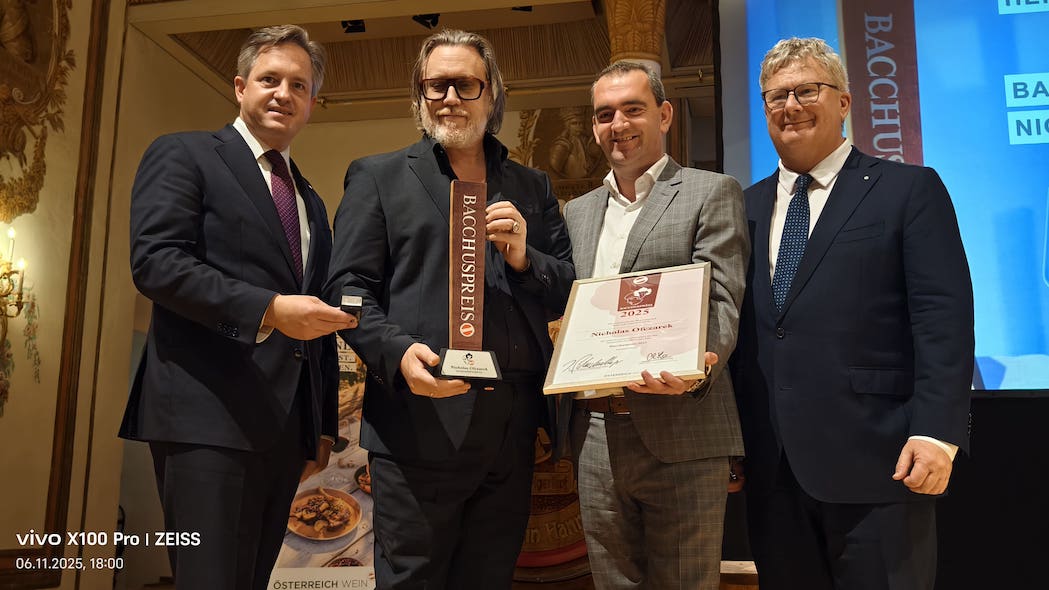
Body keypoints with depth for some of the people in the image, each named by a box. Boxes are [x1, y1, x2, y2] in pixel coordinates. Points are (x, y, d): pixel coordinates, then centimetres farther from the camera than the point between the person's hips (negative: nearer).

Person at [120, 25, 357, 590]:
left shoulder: (311, 201, 22)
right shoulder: (183, 155, 3)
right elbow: (154, 261, -12)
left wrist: (324, 426, 18)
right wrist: (268, 309, -21)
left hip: (288, 426, 7)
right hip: (209, 416, -6)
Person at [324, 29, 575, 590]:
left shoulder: (531, 188, 16)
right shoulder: (377, 177, 7)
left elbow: (571, 292, 13)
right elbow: (348, 287, -1)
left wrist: (524, 258, -7)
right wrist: (398, 352, -19)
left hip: (512, 430, 4)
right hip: (422, 423, -3)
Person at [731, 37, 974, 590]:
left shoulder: (909, 189, 1)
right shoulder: (748, 206, 13)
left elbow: (943, 318, -7)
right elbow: (738, 324, 12)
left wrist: (936, 432, -16)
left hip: (874, 457, -4)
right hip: (771, 463, 5)